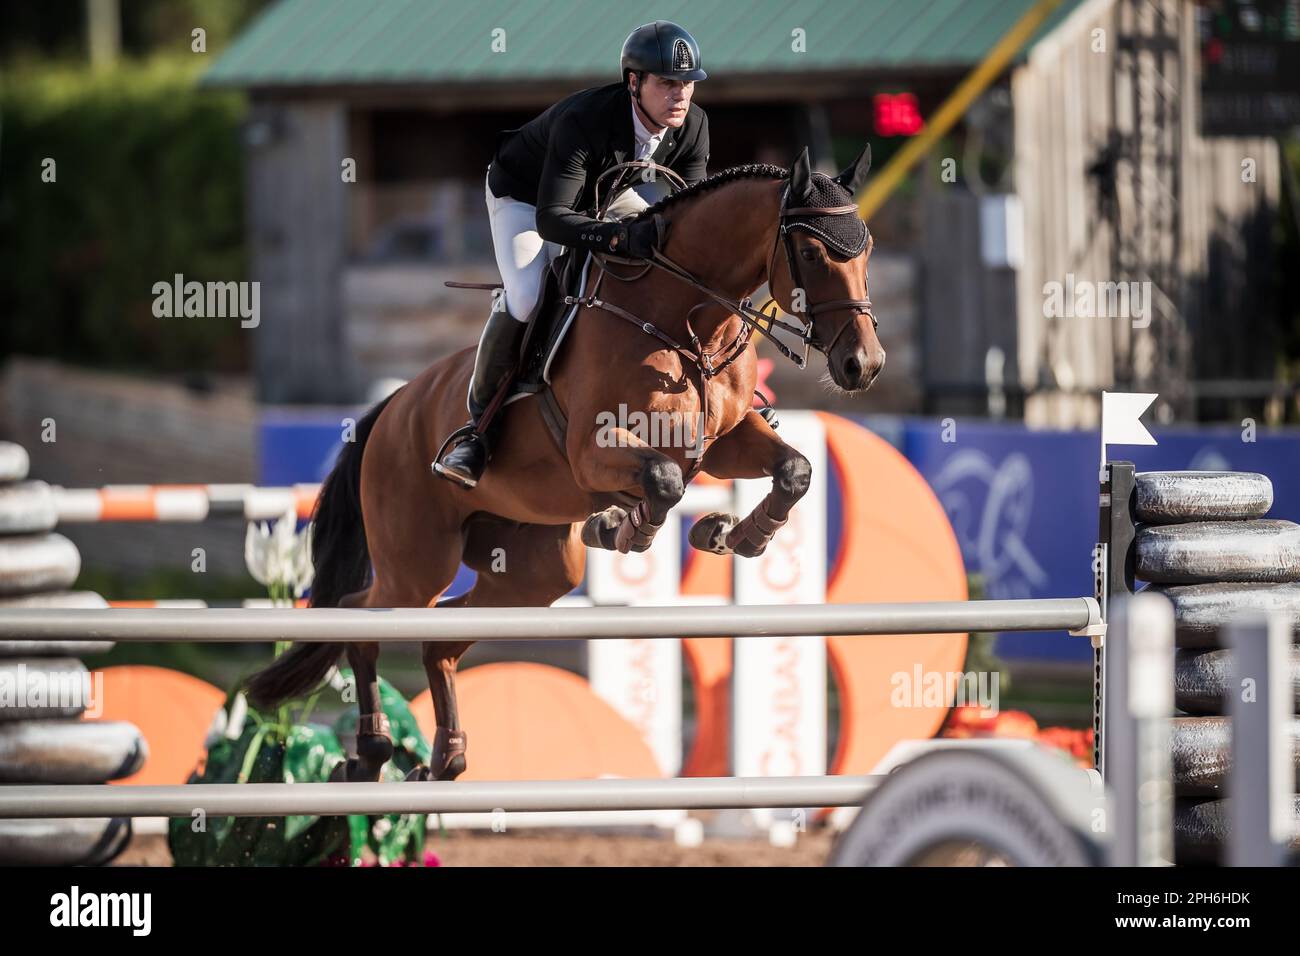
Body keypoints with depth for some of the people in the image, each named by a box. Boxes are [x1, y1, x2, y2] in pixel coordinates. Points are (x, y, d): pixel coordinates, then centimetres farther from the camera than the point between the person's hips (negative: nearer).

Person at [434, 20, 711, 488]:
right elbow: (551, 220, -46)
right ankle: (480, 422, -13)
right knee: (525, 297, -29)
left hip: (599, 201, 6)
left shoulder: (693, 126, -22)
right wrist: (621, 237, -60)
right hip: (523, 197, -6)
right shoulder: (581, 121, -41)